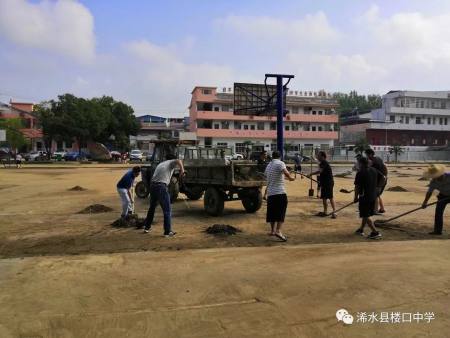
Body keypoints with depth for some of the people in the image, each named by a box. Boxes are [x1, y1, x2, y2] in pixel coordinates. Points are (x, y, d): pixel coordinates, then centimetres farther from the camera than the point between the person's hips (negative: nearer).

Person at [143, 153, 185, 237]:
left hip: (152, 185, 7)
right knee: (167, 211, 1)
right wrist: (182, 170, -15)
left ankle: (147, 227, 34)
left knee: (151, 208, 23)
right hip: (162, 187, -7)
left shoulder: (160, 164, 27)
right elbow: (178, 161, -15)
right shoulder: (171, 162, 7)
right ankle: (168, 232, 2)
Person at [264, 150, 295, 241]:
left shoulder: (268, 166, 15)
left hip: (270, 193, 6)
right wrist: (290, 178, -3)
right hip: (280, 192, -6)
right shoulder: (280, 163, -6)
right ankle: (278, 231, -16)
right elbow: (286, 173, -24)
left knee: (272, 212, 15)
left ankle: (272, 230, 23)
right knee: (281, 212, -5)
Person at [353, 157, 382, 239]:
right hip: (373, 196, 8)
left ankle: (375, 232, -4)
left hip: (364, 197, -8)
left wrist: (356, 197, 0)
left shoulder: (360, 173, -16)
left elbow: (357, 187, -12)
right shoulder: (374, 170, 7)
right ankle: (361, 229, 31)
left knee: (365, 216, 1)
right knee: (365, 214, 19)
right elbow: (375, 183, 16)